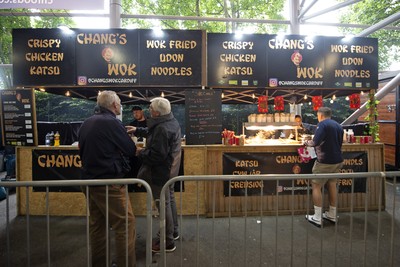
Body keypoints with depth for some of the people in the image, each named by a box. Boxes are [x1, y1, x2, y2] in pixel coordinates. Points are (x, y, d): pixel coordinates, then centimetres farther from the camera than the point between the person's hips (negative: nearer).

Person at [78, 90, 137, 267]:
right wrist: (129, 142, 14)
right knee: (126, 224, 0)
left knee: (97, 225, 17)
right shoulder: (112, 122, -14)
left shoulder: (86, 123, 10)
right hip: (108, 183, -9)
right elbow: (131, 150, -8)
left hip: (89, 181, 9)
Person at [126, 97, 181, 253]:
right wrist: (138, 131, 24)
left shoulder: (162, 129, -28)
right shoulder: (171, 121, 5)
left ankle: (168, 242, 17)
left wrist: (140, 152, -14)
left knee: (163, 205, 2)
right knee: (169, 199, 22)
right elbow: (153, 134, 21)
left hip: (161, 171, -11)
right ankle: (173, 232, 40)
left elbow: (157, 155, -30)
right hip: (169, 169, 11)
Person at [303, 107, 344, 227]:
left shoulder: (322, 124, -12)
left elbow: (316, 142, -21)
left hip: (325, 162, -8)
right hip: (338, 160, 8)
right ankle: (332, 215, 26)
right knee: (332, 185, 16)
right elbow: (339, 143, 20)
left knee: (316, 186, 1)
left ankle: (317, 218, 4)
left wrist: (306, 142, -3)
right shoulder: (338, 126, 14)